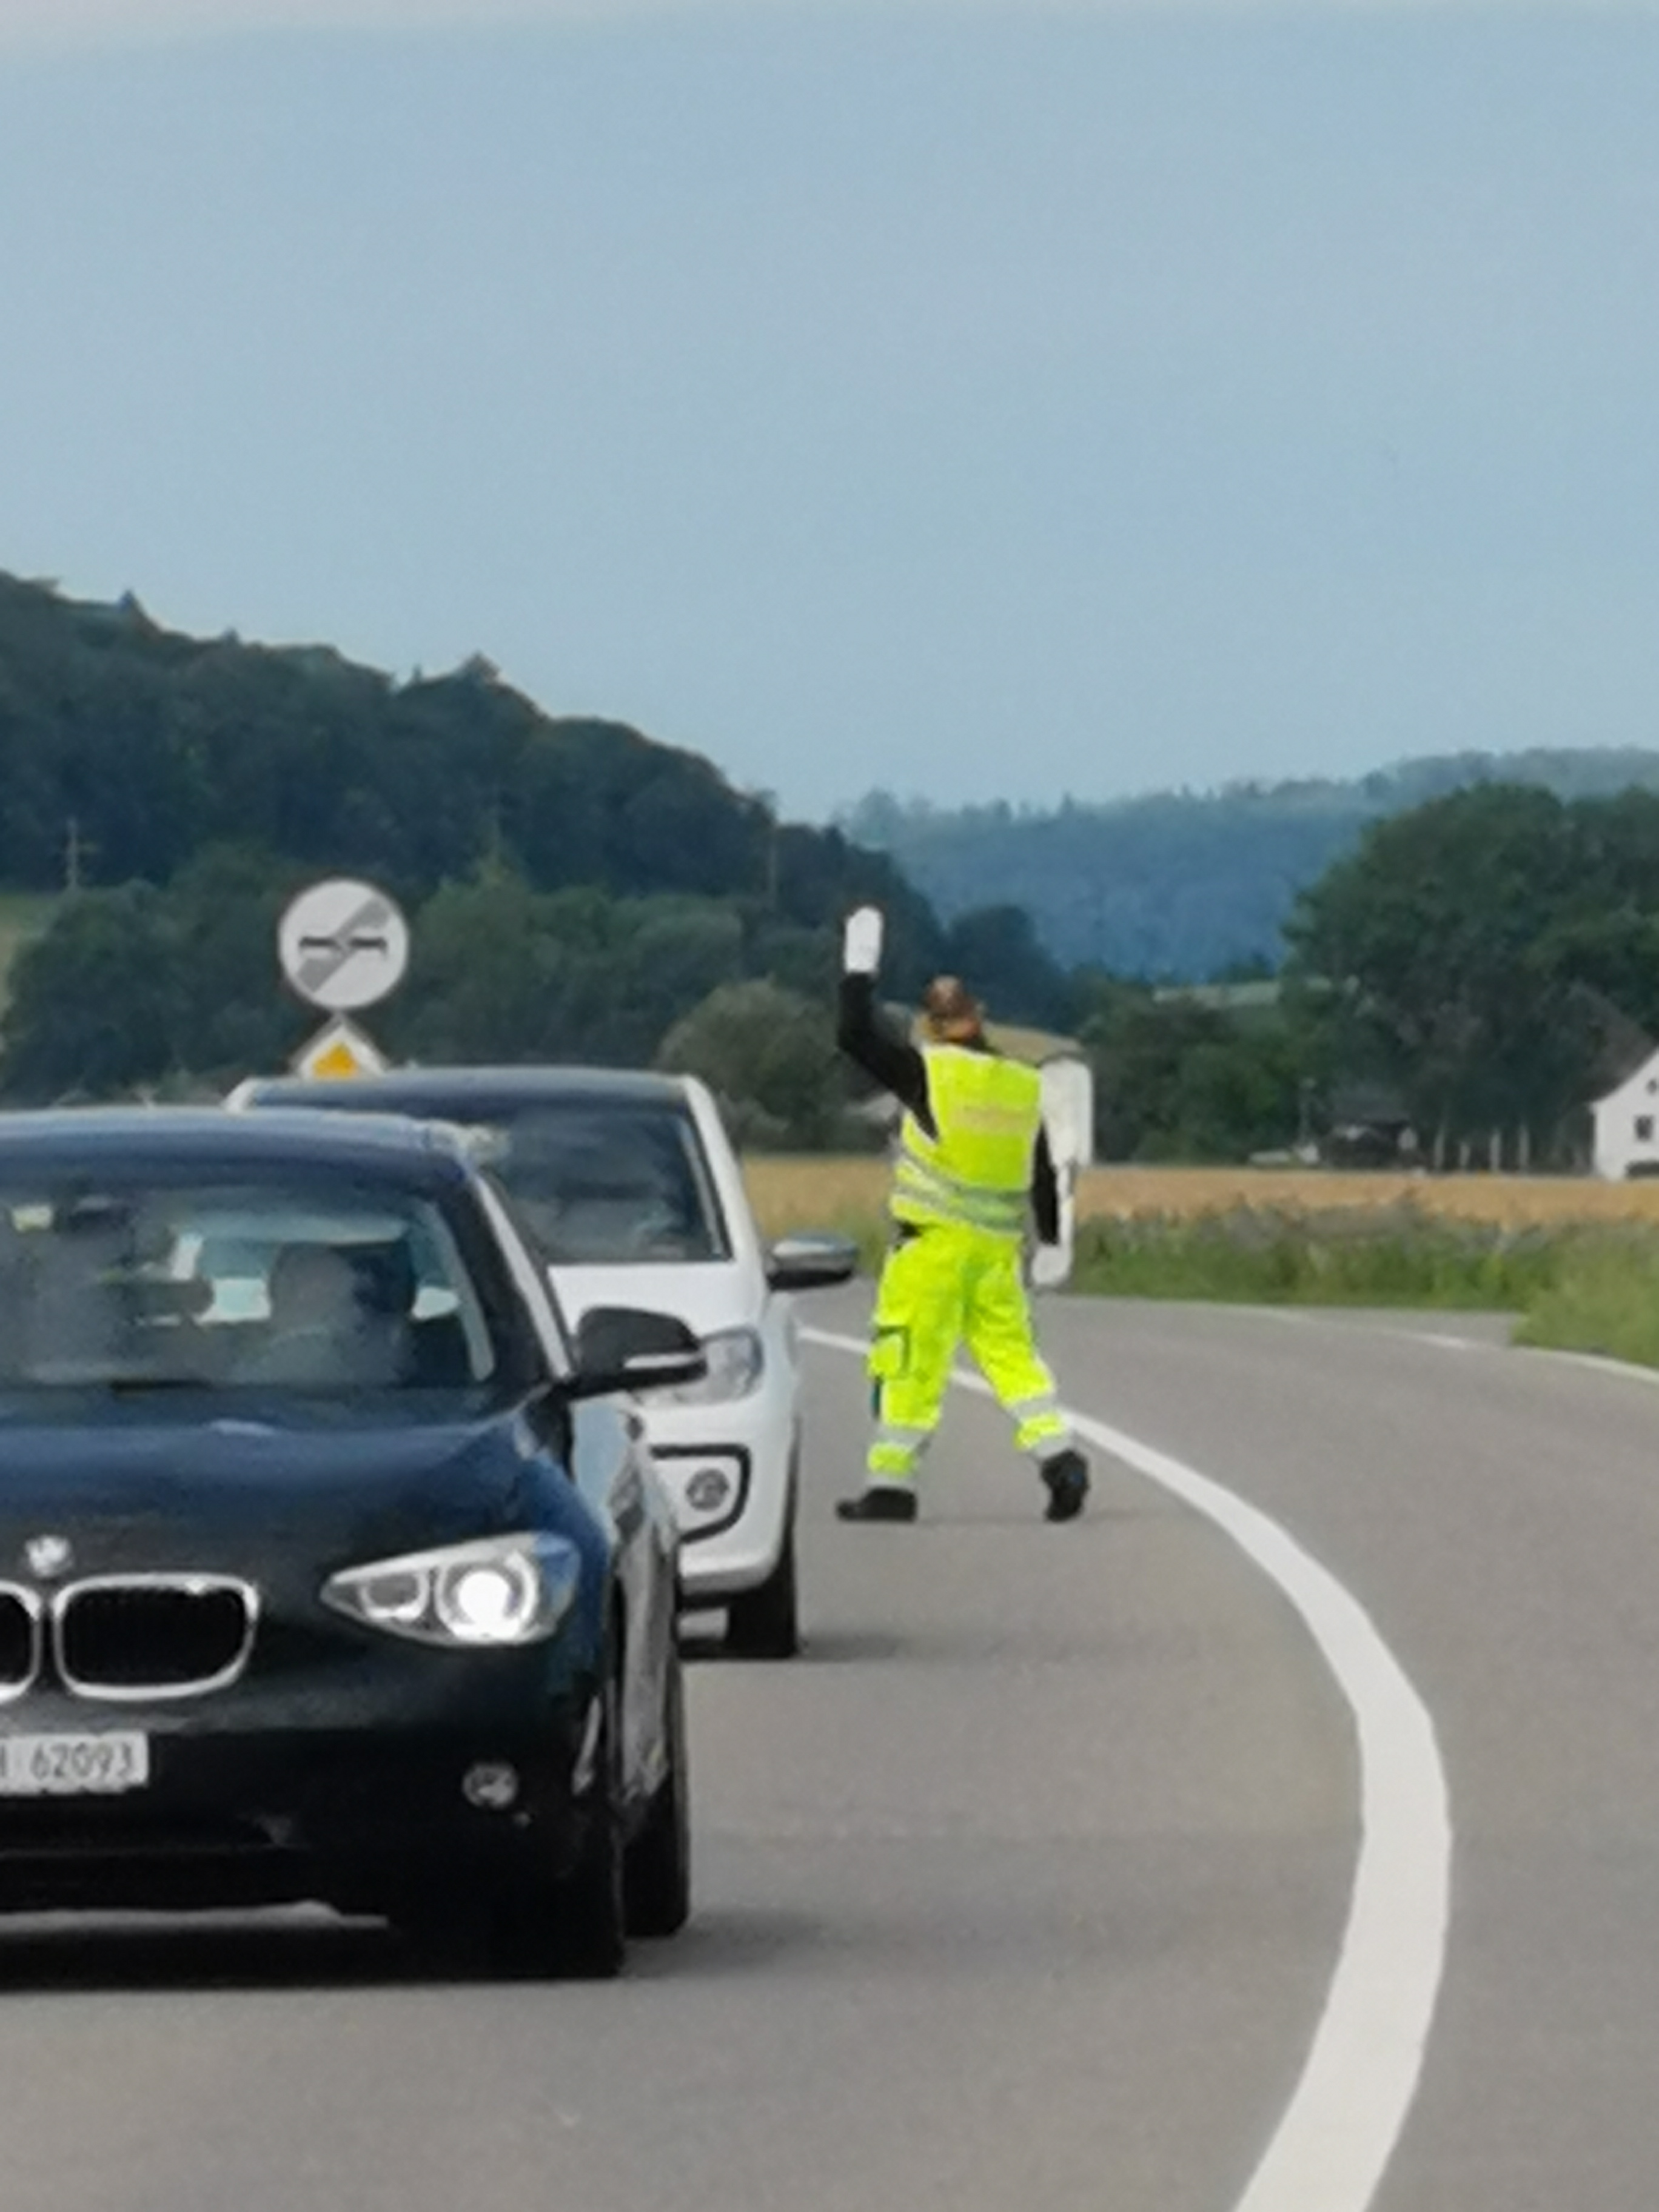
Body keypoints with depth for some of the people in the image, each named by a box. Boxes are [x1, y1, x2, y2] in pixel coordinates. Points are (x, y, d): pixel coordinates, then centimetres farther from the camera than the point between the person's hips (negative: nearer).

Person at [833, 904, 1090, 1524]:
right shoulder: (1023, 1085, 8)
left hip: (934, 1241, -5)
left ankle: (890, 1481, 4)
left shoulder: (927, 1071, -8)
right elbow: (1043, 1173, 14)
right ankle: (1057, 1450, -6)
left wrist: (860, 966, 3)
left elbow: (855, 1036, -6)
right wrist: (1051, 1242, 22)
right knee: (1010, 1350, 10)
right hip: (999, 1245, 5)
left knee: (910, 1358, 1)